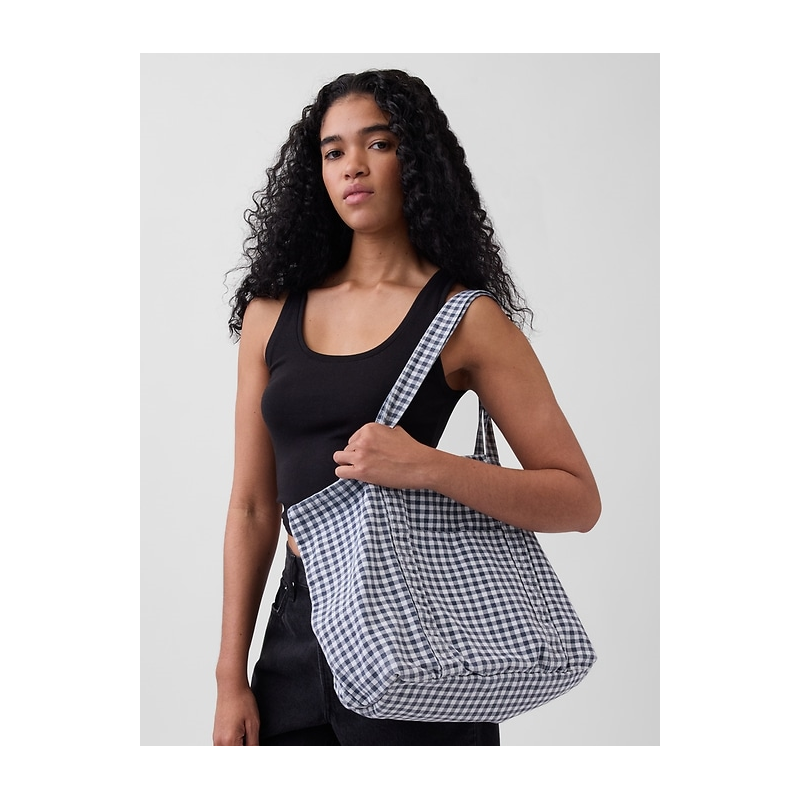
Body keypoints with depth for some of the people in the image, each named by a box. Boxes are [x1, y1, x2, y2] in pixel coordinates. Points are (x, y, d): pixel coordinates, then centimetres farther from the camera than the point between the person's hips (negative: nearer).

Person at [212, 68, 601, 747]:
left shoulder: (465, 319, -6)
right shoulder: (272, 313, 5)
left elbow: (579, 501, -10)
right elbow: (252, 506, 6)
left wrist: (428, 467, -24)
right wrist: (232, 678, 4)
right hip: (296, 620, 4)